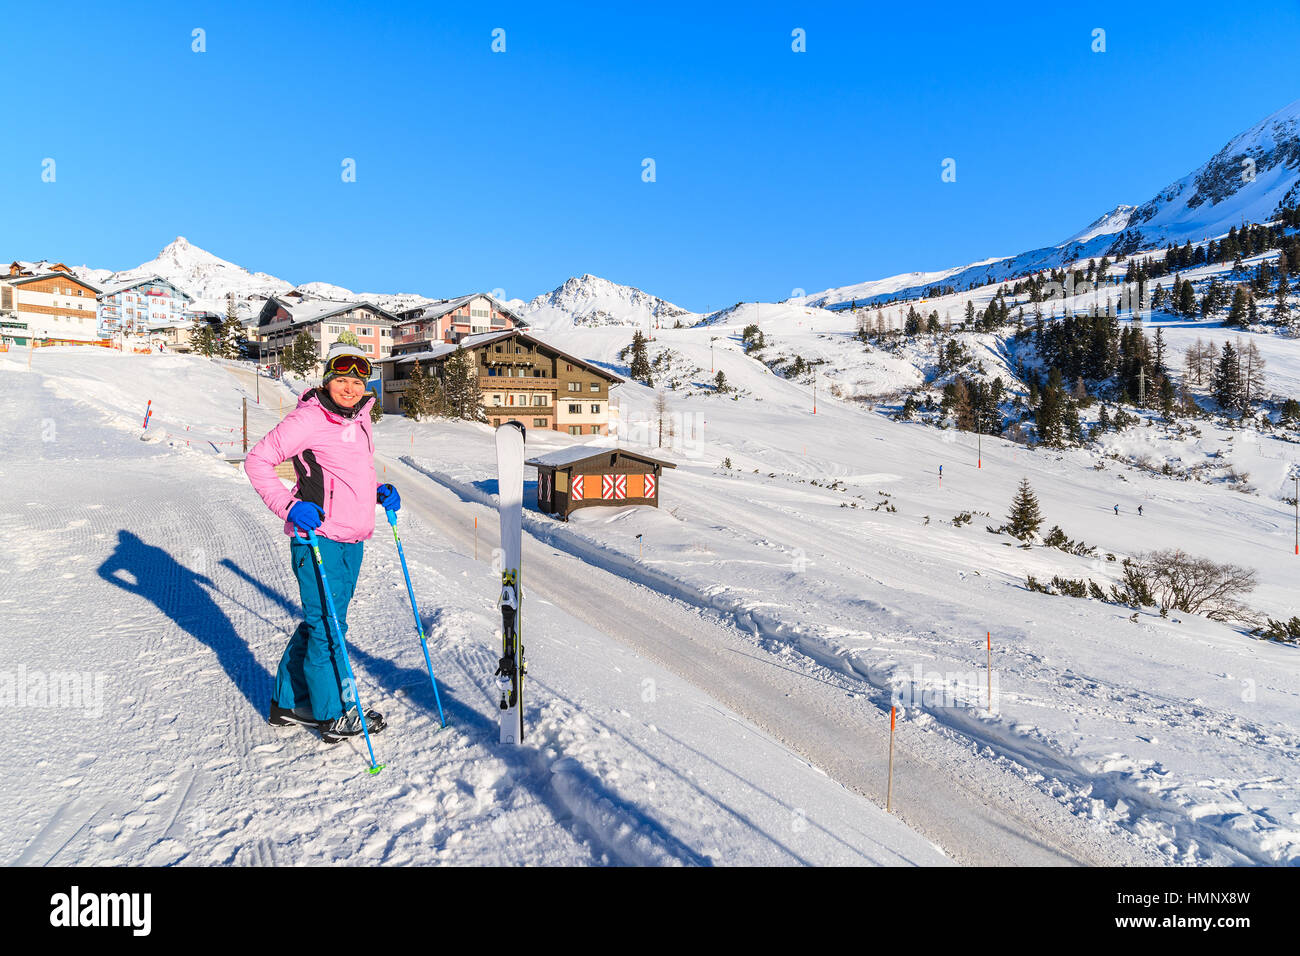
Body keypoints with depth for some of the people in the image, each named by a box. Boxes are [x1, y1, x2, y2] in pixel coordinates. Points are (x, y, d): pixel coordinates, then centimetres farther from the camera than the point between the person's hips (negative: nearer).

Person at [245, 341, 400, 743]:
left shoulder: (359, 421, 13)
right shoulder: (309, 418, -10)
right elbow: (257, 460, -10)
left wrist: (380, 492, 10)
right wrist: (290, 506, -19)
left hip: (352, 540, 8)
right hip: (317, 538, -8)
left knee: (319, 623, 16)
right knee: (327, 626, 0)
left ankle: (289, 702, 32)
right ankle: (335, 714, 14)